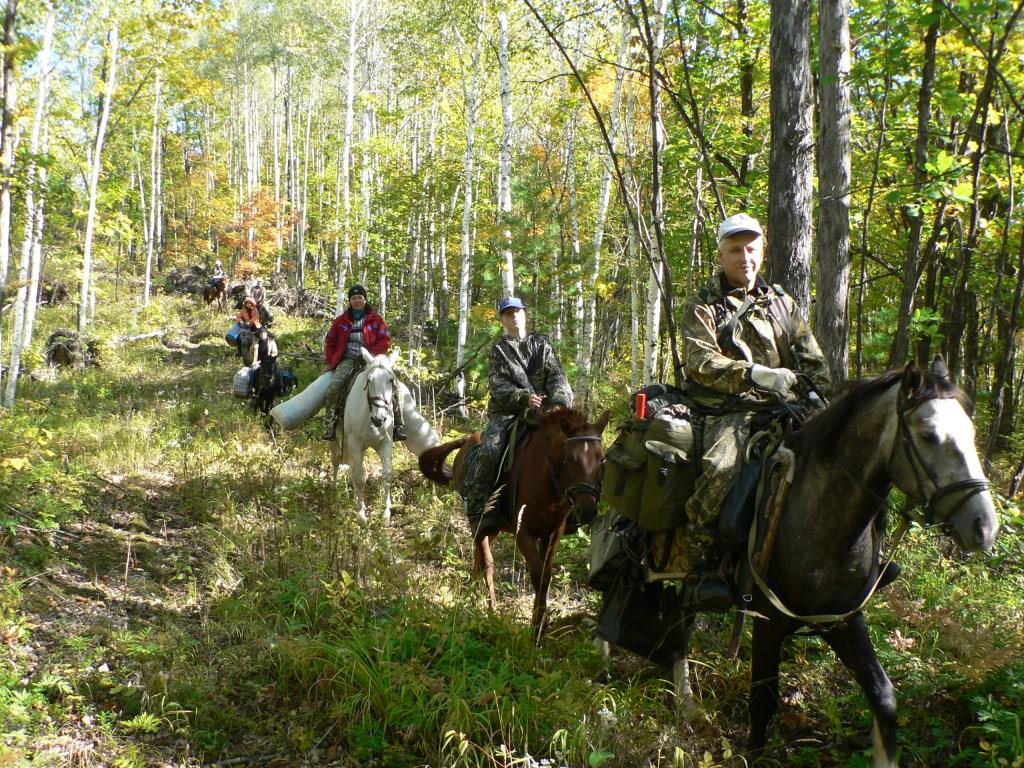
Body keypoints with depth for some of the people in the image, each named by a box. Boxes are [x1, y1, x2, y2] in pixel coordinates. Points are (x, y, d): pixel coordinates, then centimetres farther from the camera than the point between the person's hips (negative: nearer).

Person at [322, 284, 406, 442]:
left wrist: (372, 353, -14)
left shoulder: (376, 320, 7)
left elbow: (385, 341, 1)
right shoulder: (341, 321, 11)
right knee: (334, 386, -25)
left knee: (392, 386, -18)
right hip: (348, 360, 1)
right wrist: (329, 362, 7)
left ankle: (399, 425, -11)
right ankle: (329, 424, -13)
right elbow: (330, 342, 17)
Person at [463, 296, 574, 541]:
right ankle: (479, 510, -20)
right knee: (490, 451, -26)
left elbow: (557, 377, 4)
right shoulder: (499, 350, 10)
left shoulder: (541, 345, 15)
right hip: (507, 413, -2)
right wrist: (523, 398, -22)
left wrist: (561, 401, -17)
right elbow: (498, 385, -3)